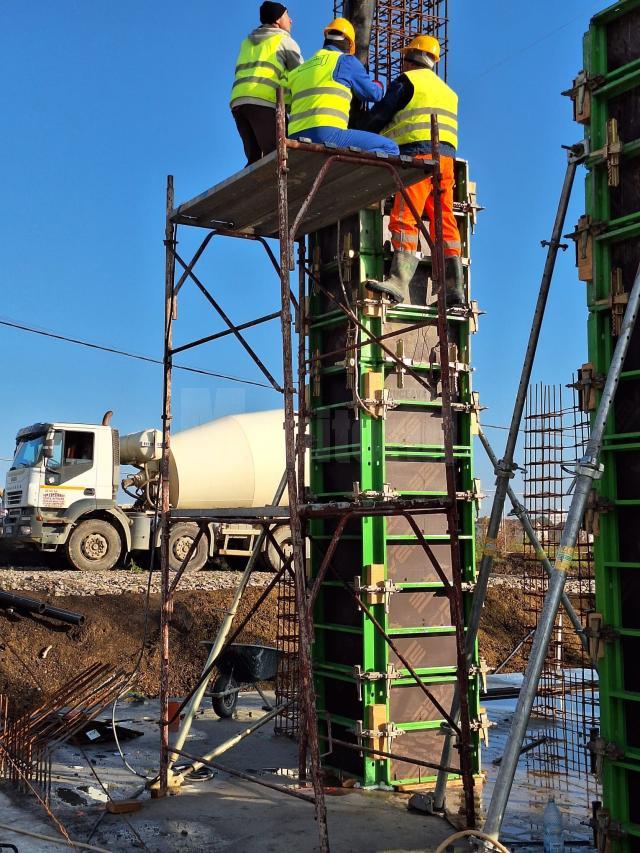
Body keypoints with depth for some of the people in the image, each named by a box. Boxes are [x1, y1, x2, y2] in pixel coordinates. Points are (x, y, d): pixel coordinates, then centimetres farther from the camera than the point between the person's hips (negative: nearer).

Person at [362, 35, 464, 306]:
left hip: (419, 153, -7)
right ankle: (454, 288, -2)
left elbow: (379, 116, 3)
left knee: (405, 218, -16)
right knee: (445, 223, 4)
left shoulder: (406, 80, 6)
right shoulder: (446, 89, 28)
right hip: (446, 157, 7)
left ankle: (399, 281, -29)